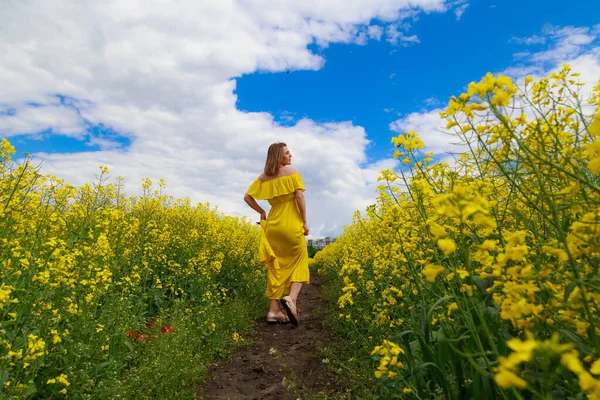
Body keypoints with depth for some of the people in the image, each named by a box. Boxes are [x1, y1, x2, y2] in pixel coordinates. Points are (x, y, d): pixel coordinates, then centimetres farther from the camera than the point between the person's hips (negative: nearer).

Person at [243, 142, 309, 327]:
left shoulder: (263, 177, 9)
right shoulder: (292, 172, -4)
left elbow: (247, 197, 8)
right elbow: (299, 197, -13)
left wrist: (261, 212, 15)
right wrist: (305, 222, -8)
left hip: (273, 225, 5)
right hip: (291, 225, -4)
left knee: (275, 266, 9)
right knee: (298, 263, 8)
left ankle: (274, 310, 9)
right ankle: (291, 299, -14)